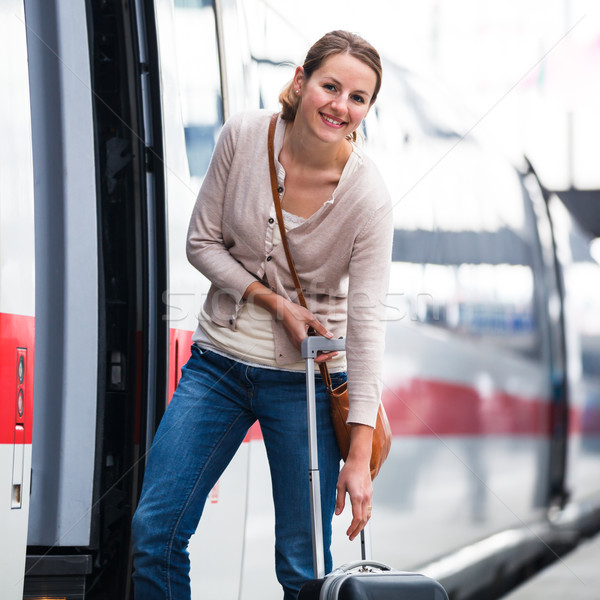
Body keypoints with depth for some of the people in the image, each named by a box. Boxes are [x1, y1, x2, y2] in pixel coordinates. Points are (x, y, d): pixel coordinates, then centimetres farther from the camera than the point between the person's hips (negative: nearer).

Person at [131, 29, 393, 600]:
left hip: (306, 377, -3)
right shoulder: (243, 136, -9)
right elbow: (202, 242, 1)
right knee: (154, 528, -2)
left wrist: (359, 456, -19)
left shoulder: (367, 195, -16)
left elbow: (366, 322, -16)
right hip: (220, 359, 3)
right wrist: (275, 302, -14)